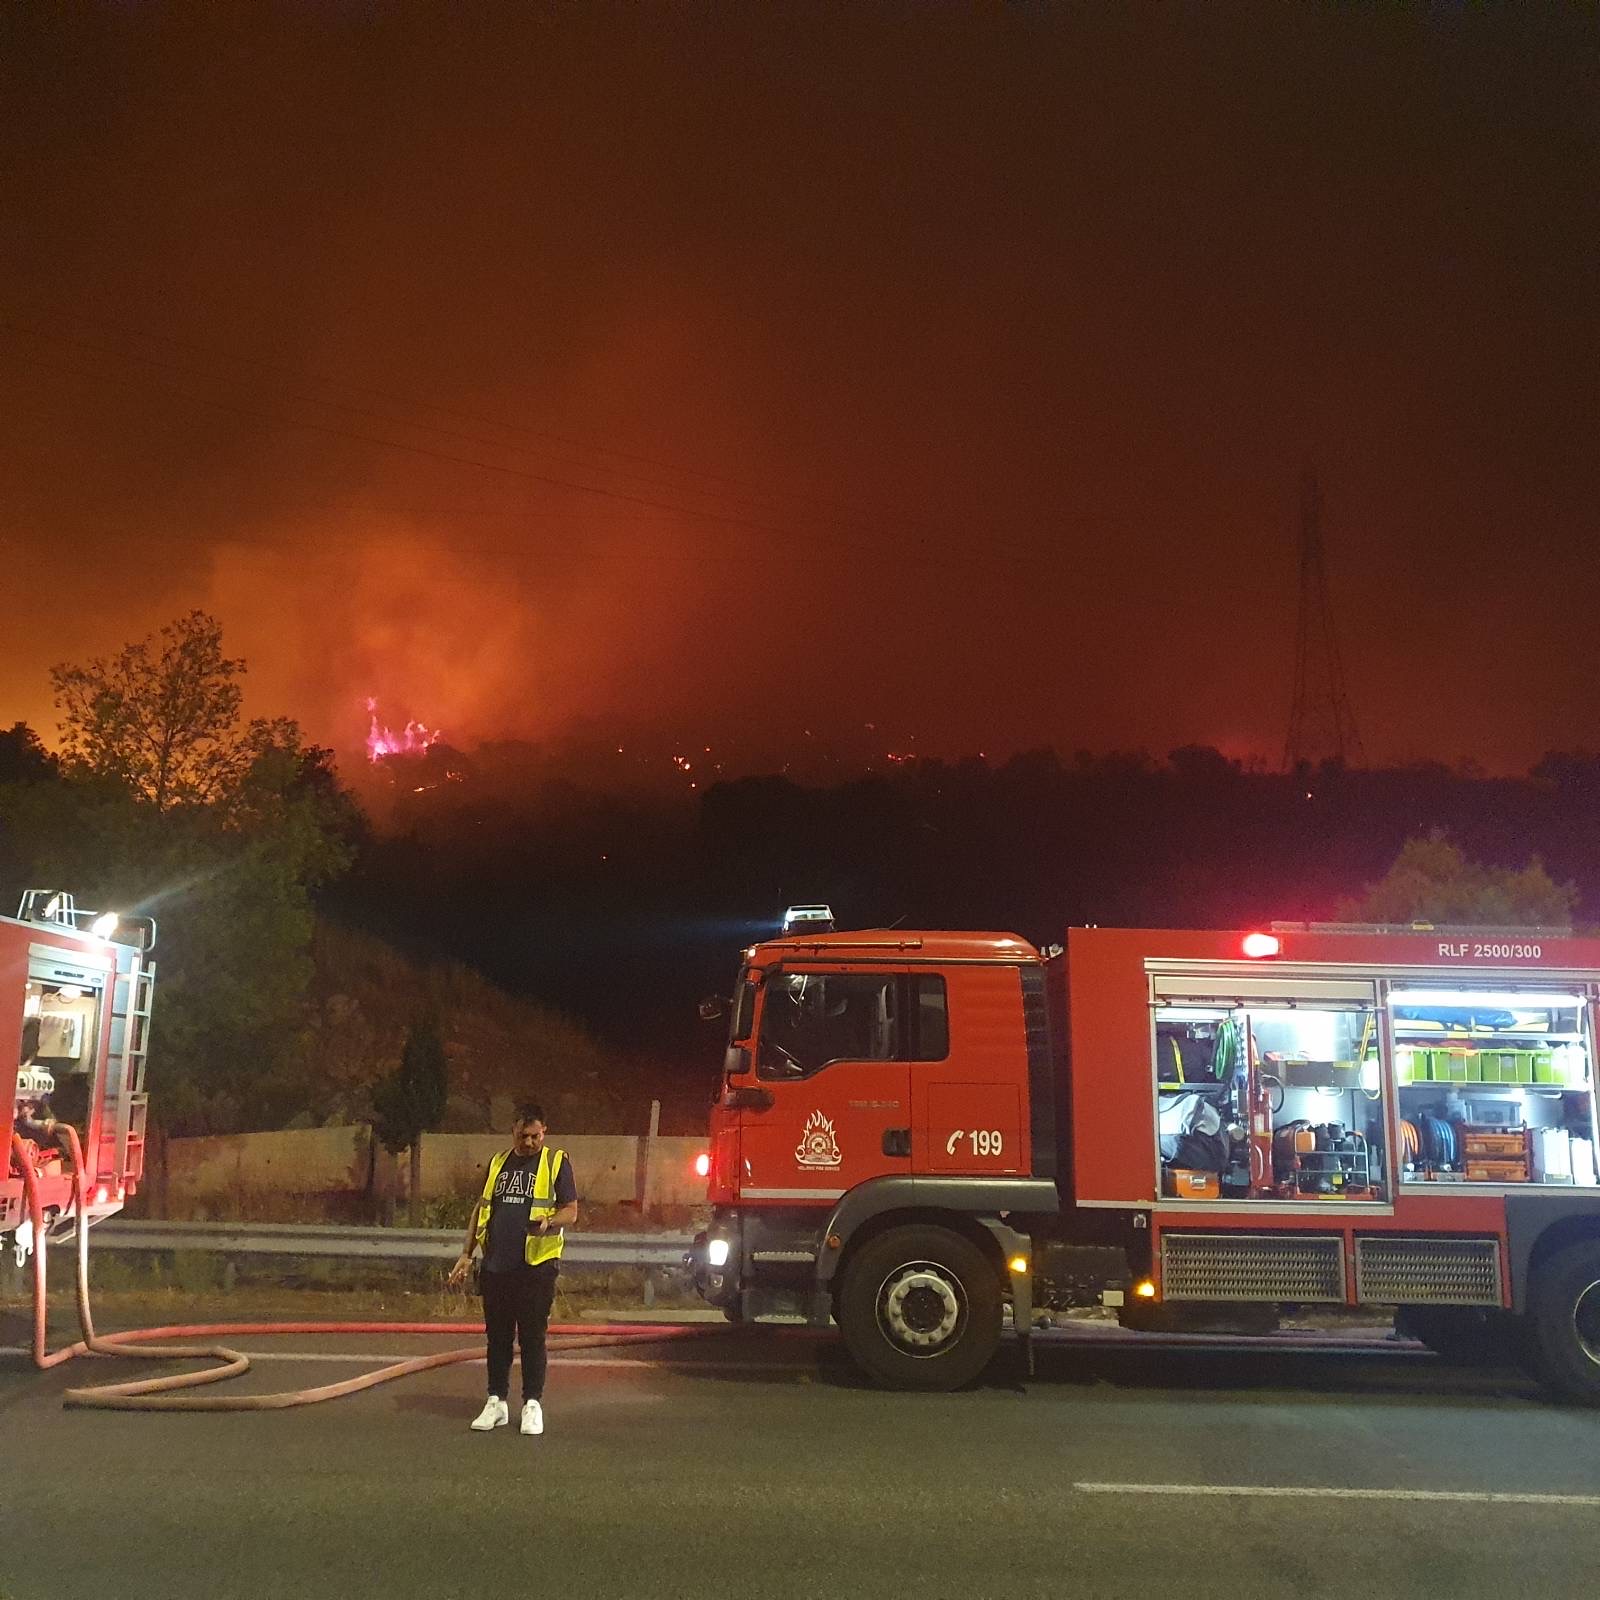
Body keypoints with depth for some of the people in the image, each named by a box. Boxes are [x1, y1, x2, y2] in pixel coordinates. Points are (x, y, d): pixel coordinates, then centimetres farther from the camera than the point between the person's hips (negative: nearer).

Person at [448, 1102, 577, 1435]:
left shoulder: (556, 1162, 0)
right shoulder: (498, 1163, 13)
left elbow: (571, 1210, -2)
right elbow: (481, 1209, 17)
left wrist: (548, 1221, -23)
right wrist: (466, 1253, 11)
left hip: (536, 1266, -4)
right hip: (495, 1266, 4)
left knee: (532, 1336, 2)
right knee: (497, 1336, 10)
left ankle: (533, 1404, 10)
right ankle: (497, 1401, 20)